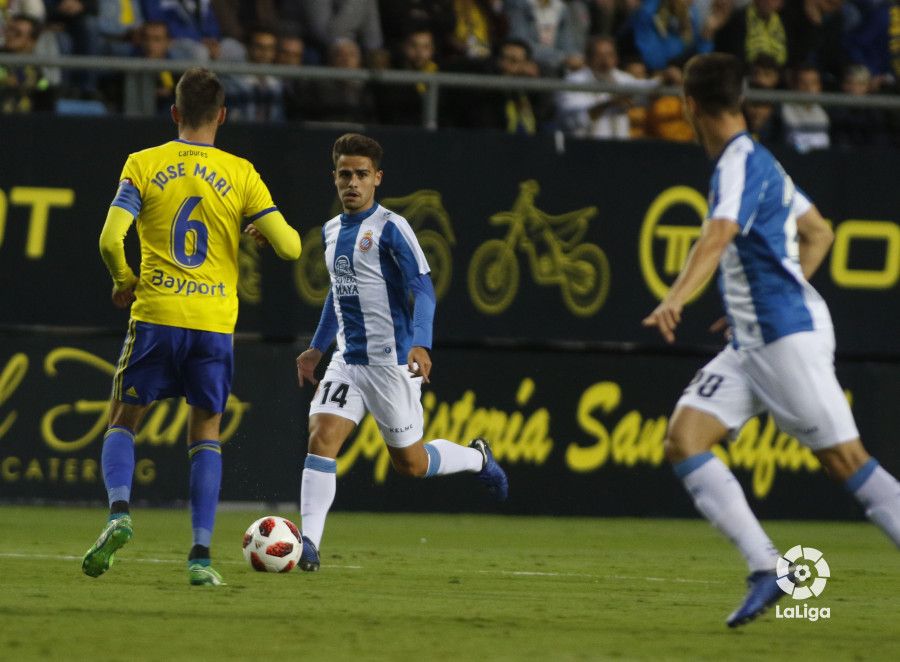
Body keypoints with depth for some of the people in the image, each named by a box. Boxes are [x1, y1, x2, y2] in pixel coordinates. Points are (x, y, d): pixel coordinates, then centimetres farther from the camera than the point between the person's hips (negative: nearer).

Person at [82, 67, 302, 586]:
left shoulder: (144, 166, 0)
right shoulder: (241, 174, 2)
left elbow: (111, 240, -10)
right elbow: (290, 246, -4)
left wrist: (124, 281, 10)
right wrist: (262, 232, 18)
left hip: (156, 316, -1)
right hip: (215, 324, 1)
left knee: (124, 420, 15)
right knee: (207, 432, 12)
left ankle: (119, 513, -11)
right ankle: (201, 554, 0)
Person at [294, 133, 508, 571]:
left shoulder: (390, 228, -11)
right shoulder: (332, 231, 11)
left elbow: (423, 288, -16)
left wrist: (421, 343, -31)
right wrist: (317, 347, 25)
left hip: (390, 362, -6)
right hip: (347, 360, 6)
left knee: (411, 464, 5)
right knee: (321, 437, -14)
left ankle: (478, 458, 34)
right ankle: (309, 543, -17)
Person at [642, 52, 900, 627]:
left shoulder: (743, 163, -13)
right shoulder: (756, 161, 16)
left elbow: (718, 237, -32)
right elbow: (819, 232, 26)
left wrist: (677, 298, -45)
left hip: (789, 336, -10)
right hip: (752, 343, 10)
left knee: (845, 460, -7)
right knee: (683, 439, -5)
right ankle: (766, 569, -14)